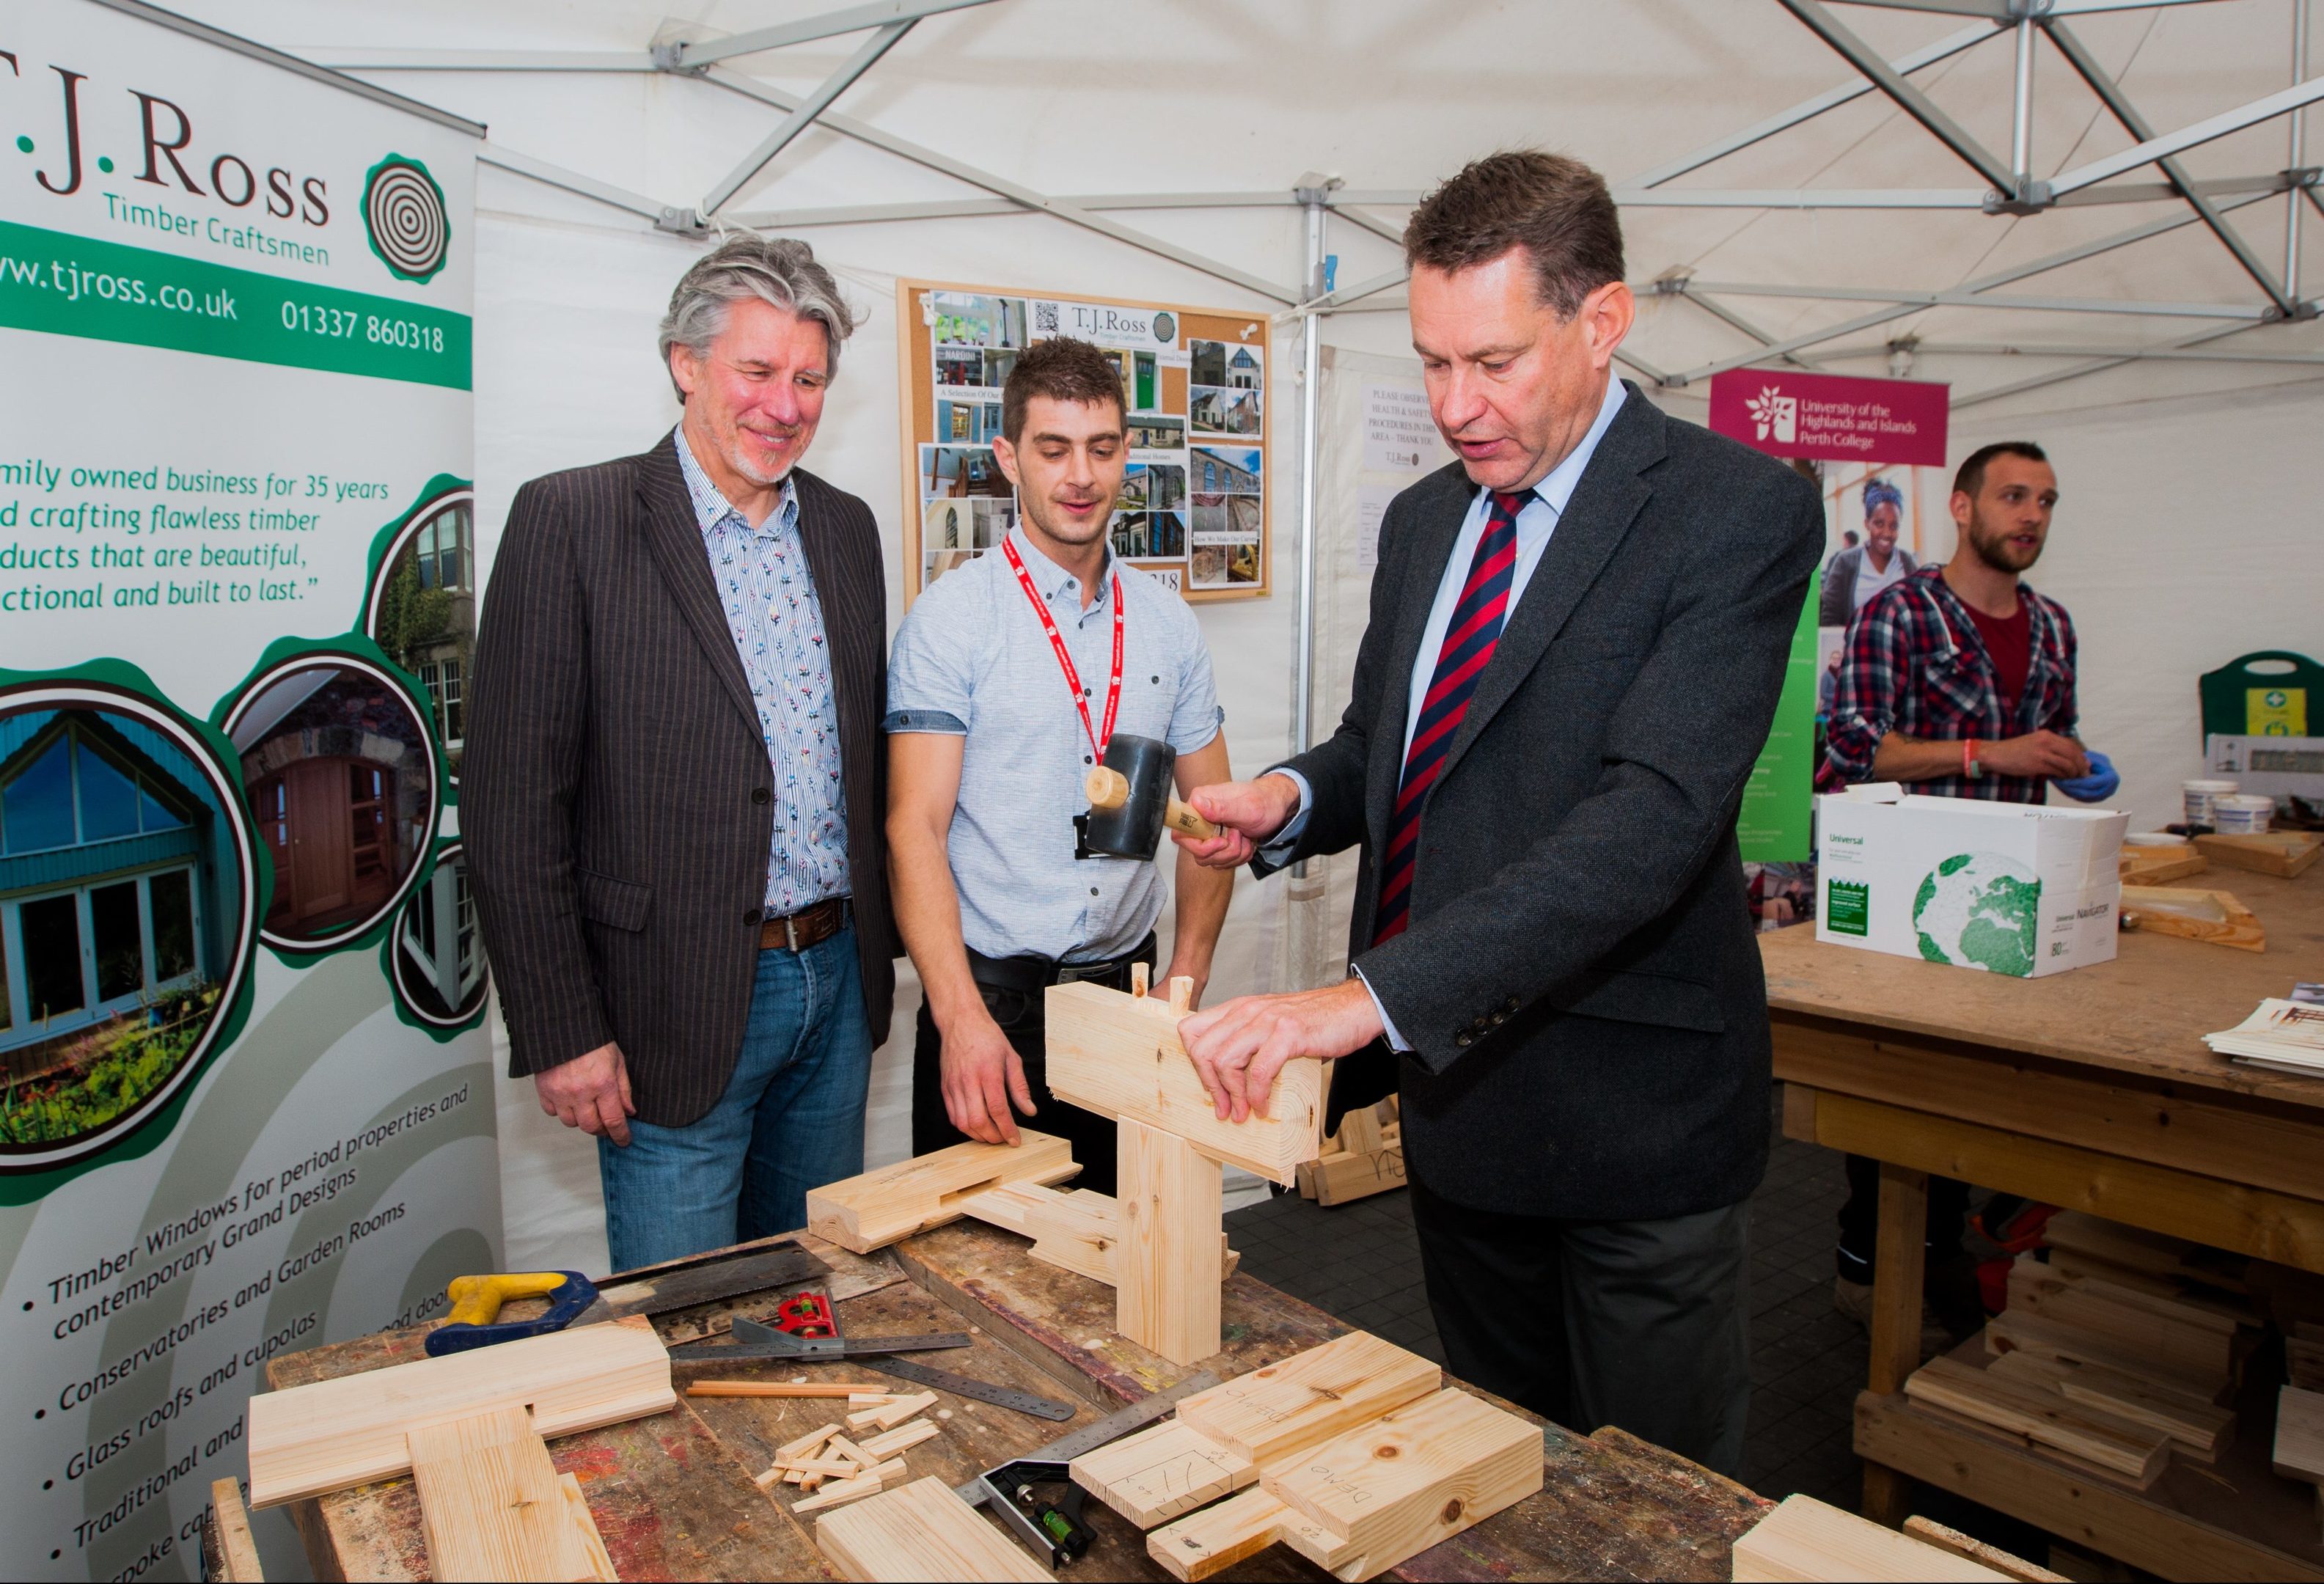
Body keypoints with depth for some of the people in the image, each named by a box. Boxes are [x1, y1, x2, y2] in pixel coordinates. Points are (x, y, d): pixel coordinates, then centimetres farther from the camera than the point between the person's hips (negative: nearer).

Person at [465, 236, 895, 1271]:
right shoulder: (571, 520, -9)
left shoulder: (847, 529, 9)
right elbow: (510, 805, -11)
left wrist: (871, 950, 12)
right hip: (679, 1006, -5)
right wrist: (561, 1032, -12)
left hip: (836, 983, 6)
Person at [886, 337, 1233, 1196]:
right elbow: (915, 828, -13)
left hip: (1127, 988, 4)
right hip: (989, 991, -3)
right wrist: (964, 1018, -24)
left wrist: (1184, 984, -1)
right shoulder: (950, 618, -7)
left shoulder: (1168, 623, 7)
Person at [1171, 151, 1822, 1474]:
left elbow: (1655, 813, -26)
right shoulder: (1423, 519, 9)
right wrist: (1294, 798, -6)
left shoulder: (1739, 509, -14)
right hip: (1456, 1093, 7)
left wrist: (1372, 996, -33)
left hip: (1630, 1112, -6)